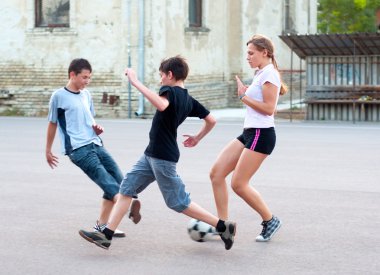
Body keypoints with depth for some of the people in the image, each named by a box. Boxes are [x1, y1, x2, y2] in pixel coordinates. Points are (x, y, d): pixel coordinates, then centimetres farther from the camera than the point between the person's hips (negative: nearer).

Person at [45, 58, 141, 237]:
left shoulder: (86, 95, 16)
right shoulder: (59, 96, -2)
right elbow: (52, 124, 6)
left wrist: (96, 127, 5)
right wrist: (48, 151, 12)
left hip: (96, 145, 7)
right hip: (78, 149, -7)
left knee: (118, 180, 0)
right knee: (106, 180, -26)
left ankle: (101, 226, 7)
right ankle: (129, 206, -47)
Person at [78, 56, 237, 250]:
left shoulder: (170, 91, -16)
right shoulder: (188, 100, 10)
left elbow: (161, 105, -41)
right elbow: (211, 120, 15)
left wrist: (136, 83, -37)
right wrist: (197, 138, 28)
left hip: (163, 157, -9)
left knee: (177, 202, -2)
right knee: (127, 187, 7)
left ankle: (223, 226, 5)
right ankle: (106, 235, 5)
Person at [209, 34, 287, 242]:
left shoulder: (269, 73, -12)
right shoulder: (261, 73, 18)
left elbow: (269, 108, -19)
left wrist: (244, 96, -13)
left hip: (261, 135, -10)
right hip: (249, 132, 10)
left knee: (238, 184, -8)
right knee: (216, 173, 2)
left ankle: (270, 221, 9)